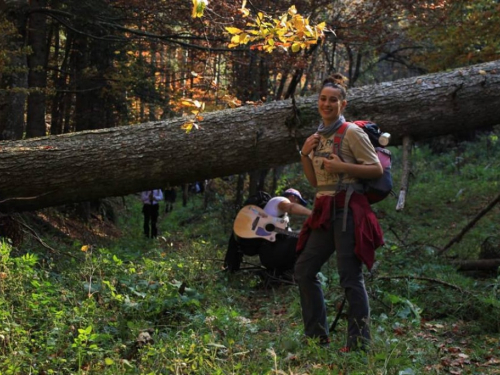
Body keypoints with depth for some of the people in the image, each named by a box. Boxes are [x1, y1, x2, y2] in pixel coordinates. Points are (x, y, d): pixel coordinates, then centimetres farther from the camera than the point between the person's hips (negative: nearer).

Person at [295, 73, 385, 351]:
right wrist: (305, 155, 4)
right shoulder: (318, 136, 16)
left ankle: (360, 343, 1)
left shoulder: (352, 133, -6)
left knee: (350, 276, -7)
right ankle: (317, 336, 20)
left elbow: (377, 169, -9)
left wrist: (341, 166, -17)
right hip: (325, 211, 8)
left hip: (347, 209, -8)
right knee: (304, 270, 10)